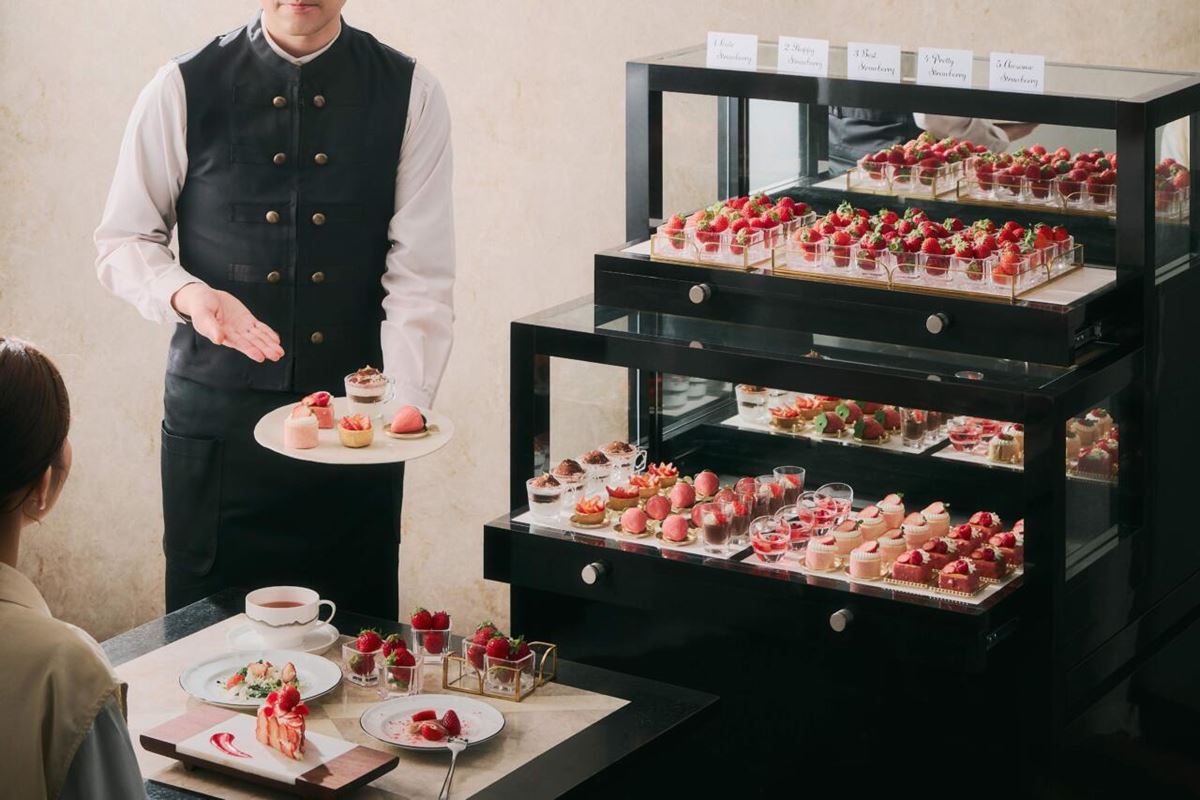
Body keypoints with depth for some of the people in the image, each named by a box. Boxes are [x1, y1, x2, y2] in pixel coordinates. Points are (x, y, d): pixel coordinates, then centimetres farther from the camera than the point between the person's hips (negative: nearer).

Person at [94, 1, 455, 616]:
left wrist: (403, 404, -19)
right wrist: (187, 294, -17)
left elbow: (421, 272, -6)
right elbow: (122, 242, 4)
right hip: (216, 417, 0)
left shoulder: (409, 94, -1)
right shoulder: (184, 89, -2)